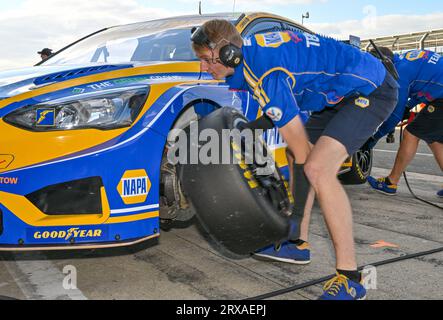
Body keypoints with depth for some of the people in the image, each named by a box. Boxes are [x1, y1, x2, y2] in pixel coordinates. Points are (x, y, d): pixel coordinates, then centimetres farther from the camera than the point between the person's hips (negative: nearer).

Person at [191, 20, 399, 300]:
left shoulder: (264, 73, -28)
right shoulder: (246, 53, 0)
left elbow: (300, 150, -23)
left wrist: (296, 217, -13)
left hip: (371, 90, -10)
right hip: (341, 94, 10)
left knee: (318, 168, -25)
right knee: (310, 162, 13)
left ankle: (349, 279, -19)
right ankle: (296, 245, 23)